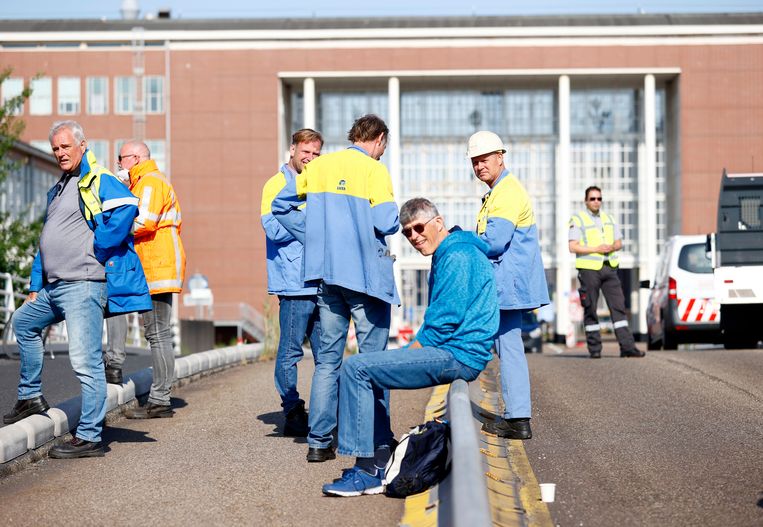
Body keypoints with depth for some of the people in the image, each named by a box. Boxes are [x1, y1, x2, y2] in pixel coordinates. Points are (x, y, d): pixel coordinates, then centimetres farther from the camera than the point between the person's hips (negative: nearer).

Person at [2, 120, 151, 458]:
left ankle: (89, 437, -10)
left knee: (85, 360, -12)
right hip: (53, 288, 10)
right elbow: (47, 243, 26)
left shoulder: (98, 181, -8)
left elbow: (127, 206, -27)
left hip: (83, 285, -10)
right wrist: (36, 286, 22)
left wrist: (98, 250, -20)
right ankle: (30, 397, 37)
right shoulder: (58, 190, 21)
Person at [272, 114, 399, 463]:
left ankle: (319, 441, 8)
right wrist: (398, 218, 5)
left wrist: (314, 237, 11)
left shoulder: (318, 166, 9)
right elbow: (386, 223, -17)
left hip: (327, 275, 5)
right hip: (366, 274, -5)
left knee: (328, 358, 10)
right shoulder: (373, 170, -8)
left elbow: (281, 205, 11)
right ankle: (376, 439, 6)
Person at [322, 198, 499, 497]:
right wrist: (408, 353, 11)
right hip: (453, 354, 11)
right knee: (367, 372, 15)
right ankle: (380, 465, 9)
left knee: (355, 369, -15)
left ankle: (366, 472, -15)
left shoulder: (457, 257, -13)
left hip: (457, 355, -11)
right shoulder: (446, 256, 21)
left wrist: (410, 351, -9)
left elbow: (444, 323, -19)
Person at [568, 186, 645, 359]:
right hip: (589, 268, -4)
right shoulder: (578, 220, 0)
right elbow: (573, 247, -9)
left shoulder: (608, 218, 16)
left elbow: (619, 242, 17)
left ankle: (627, 346, -6)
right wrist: (596, 249, -17)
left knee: (618, 306, -3)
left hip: (609, 267, 5)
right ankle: (594, 349, 6)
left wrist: (612, 247, -6)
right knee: (590, 309, -1)